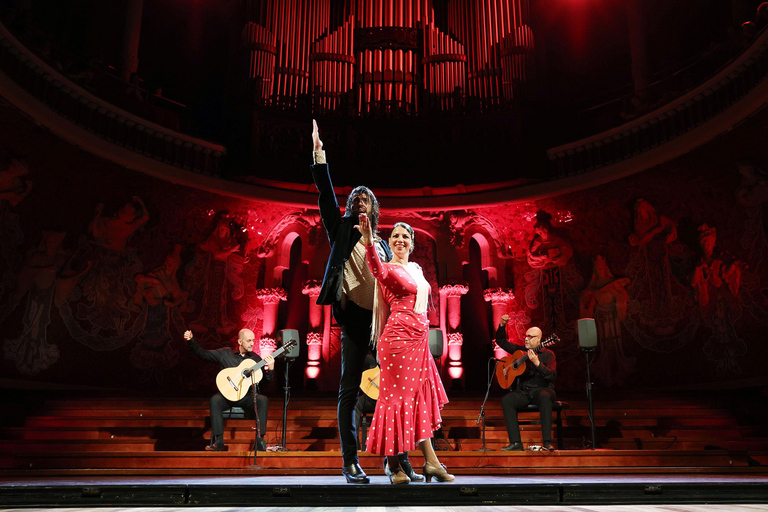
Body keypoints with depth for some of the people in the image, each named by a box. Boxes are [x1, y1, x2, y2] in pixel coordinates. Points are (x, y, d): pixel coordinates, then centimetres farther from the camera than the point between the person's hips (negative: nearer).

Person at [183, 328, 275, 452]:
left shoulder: (256, 358, 8)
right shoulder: (225, 353, 7)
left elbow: (266, 380, 4)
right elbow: (203, 353, 7)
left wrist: (270, 369, -15)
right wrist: (191, 341, -4)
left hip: (247, 397, 1)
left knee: (263, 400, -28)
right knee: (215, 400, -31)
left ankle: (260, 440, -26)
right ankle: (219, 442, -27)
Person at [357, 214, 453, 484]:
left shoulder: (416, 269, 18)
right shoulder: (389, 270, -6)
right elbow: (378, 270, -31)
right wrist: (369, 242, -48)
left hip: (419, 340, 8)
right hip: (398, 339, -8)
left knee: (421, 397, 9)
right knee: (397, 397, -3)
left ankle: (431, 462, 16)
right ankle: (393, 465, 5)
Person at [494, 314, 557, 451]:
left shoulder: (547, 354, 3)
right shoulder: (520, 351, 16)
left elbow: (552, 375, -11)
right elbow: (501, 341, 21)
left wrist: (537, 363, -24)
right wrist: (502, 325, 5)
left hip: (541, 389, -3)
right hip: (522, 391, 3)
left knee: (545, 397, -39)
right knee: (506, 400, -27)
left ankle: (547, 442, -38)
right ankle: (516, 443, -30)